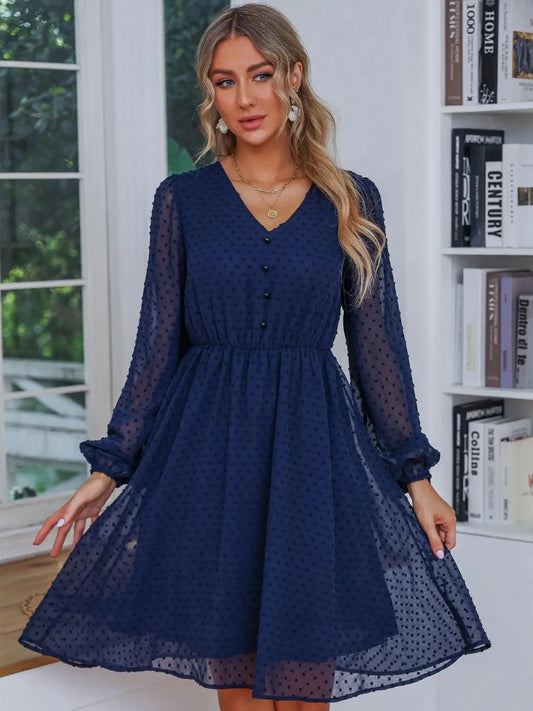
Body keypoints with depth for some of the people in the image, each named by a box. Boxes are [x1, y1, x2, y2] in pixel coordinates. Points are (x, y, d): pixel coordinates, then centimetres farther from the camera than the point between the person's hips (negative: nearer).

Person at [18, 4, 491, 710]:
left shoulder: (353, 200, 4)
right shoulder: (181, 199, 4)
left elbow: (377, 343, 6)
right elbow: (158, 342, 5)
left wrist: (416, 473, 3)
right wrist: (110, 467, 1)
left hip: (314, 445, 0)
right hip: (209, 447, 0)